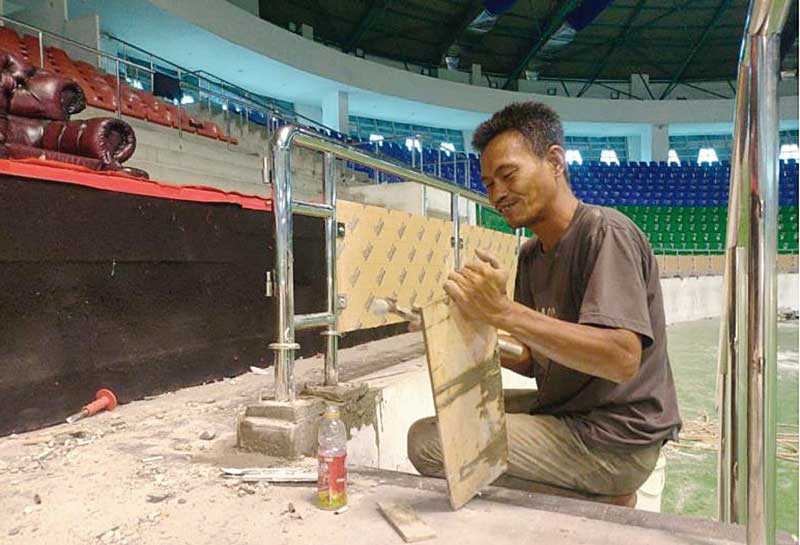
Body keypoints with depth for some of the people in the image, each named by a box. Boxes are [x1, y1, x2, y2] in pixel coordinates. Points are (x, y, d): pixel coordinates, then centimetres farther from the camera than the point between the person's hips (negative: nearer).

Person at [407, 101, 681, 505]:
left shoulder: (605, 233, -16)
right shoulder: (530, 255, 10)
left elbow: (622, 358, -29)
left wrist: (501, 311, -35)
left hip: (614, 441, -9)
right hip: (563, 417, 9)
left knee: (426, 441, -14)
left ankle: (603, 500, -2)